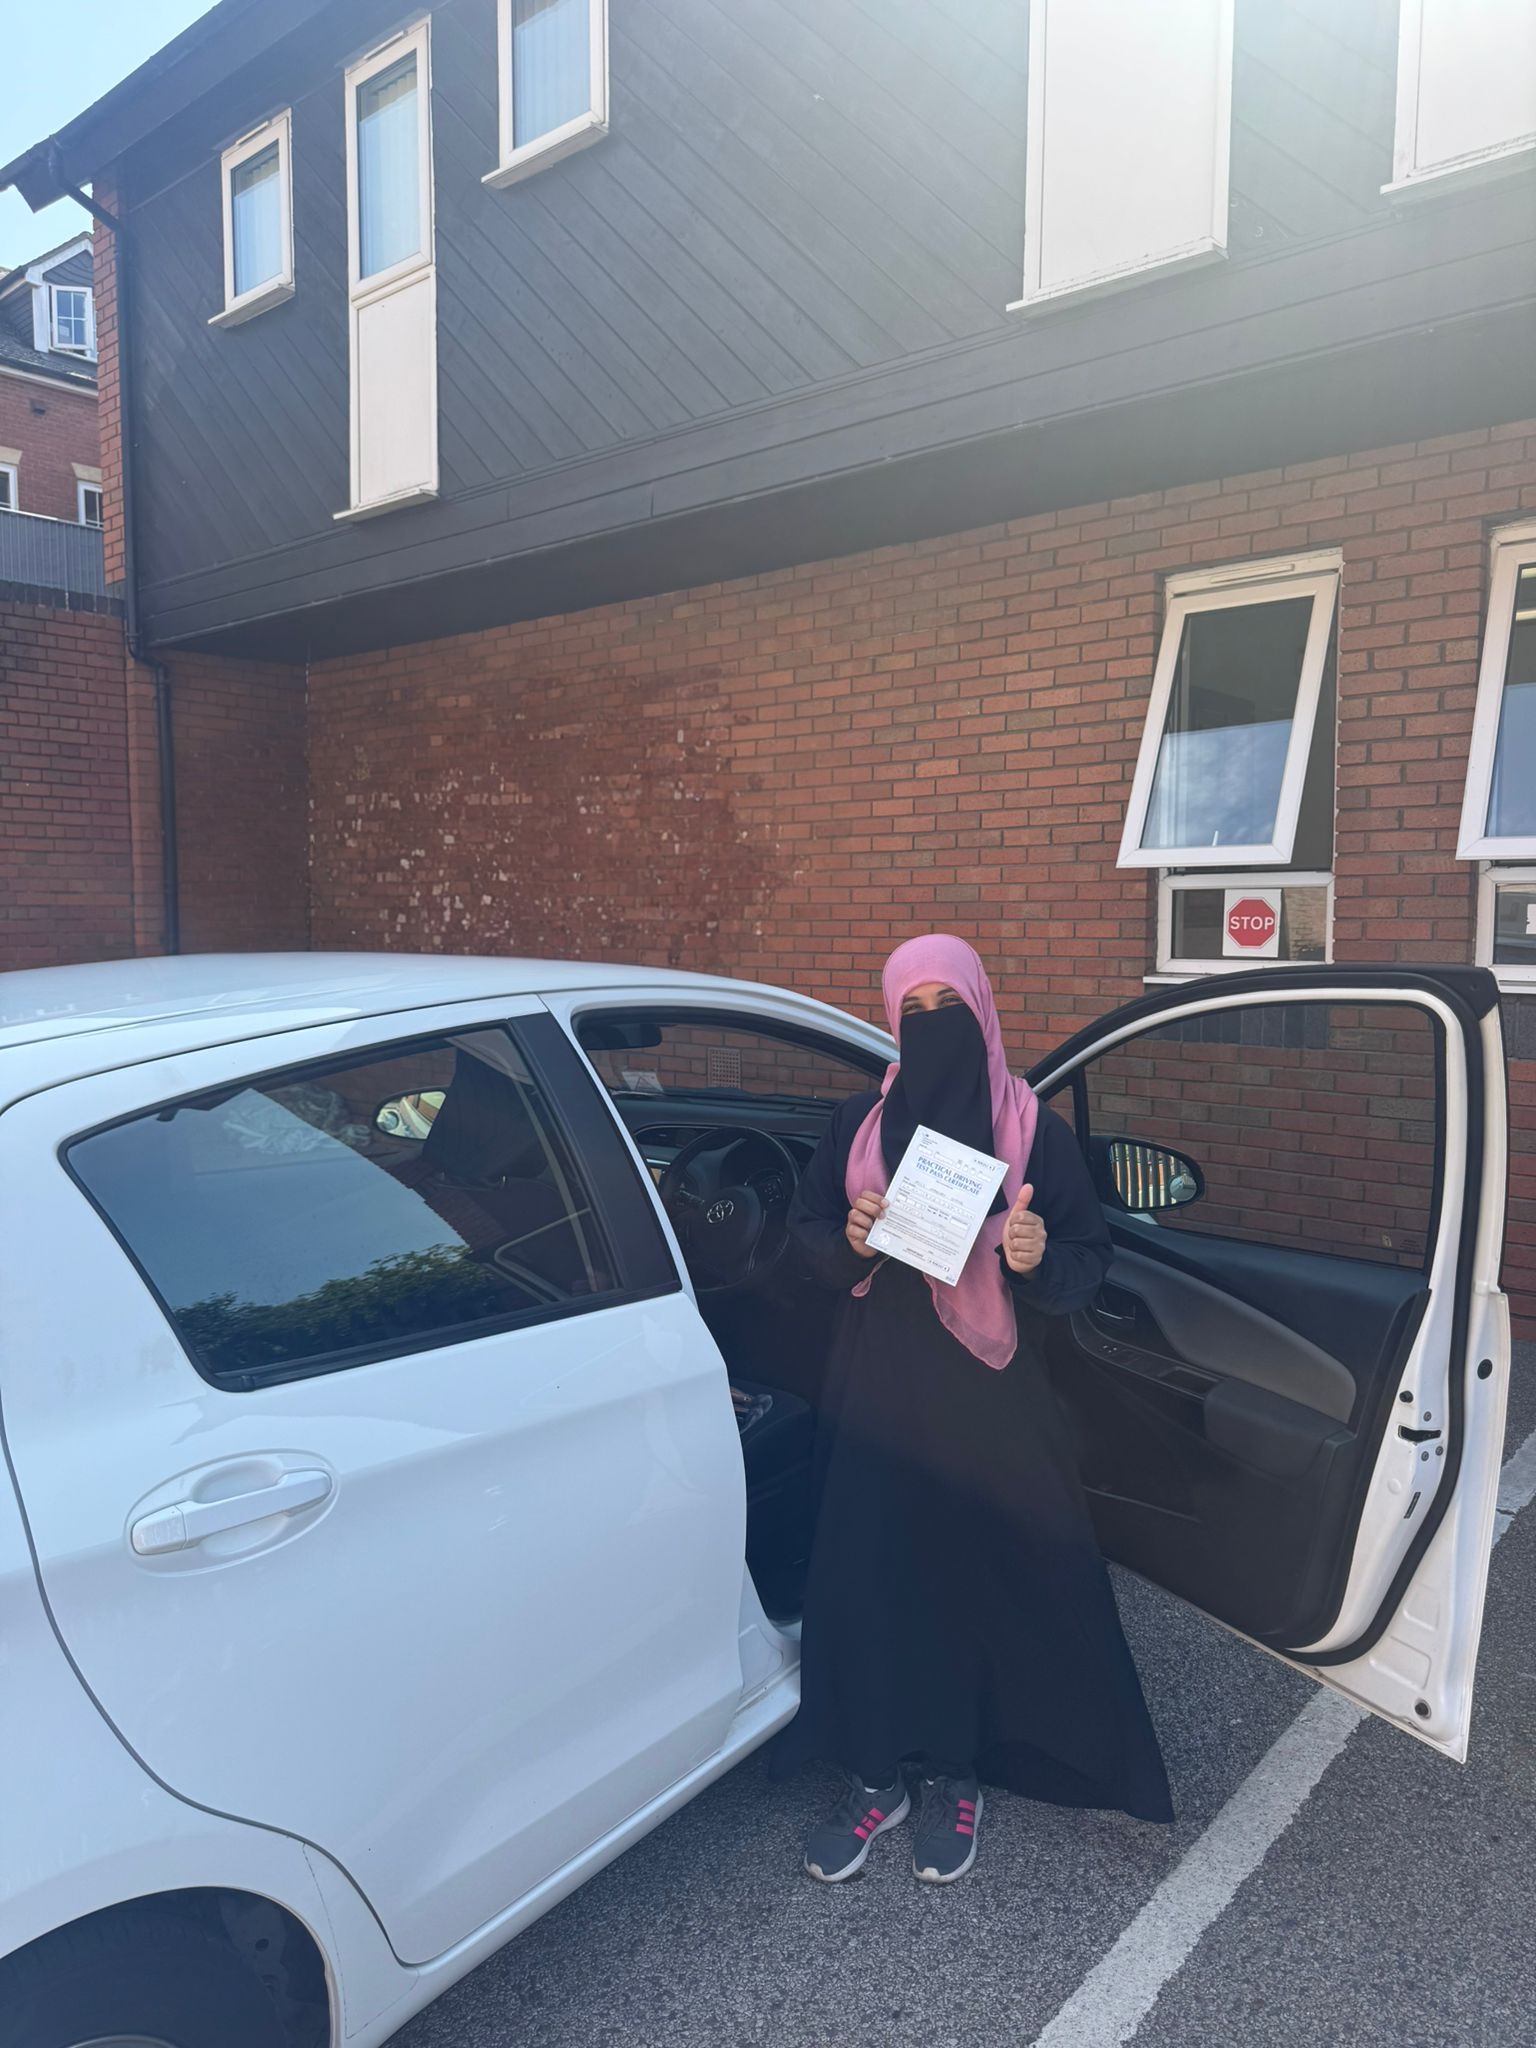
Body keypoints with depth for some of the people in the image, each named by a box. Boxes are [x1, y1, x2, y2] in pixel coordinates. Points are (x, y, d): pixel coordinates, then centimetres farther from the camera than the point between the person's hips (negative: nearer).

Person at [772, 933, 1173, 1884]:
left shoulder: (1037, 1133, -4)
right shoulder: (860, 1125, 2)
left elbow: (1091, 1260, -1)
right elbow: (808, 1229, 9)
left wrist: (1038, 1261, -23)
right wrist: (851, 1241, -13)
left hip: (989, 1392, -1)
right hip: (879, 1386, 2)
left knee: (979, 1574, 6)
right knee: (867, 1572, 3)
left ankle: (952, 1777, 27)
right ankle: (875, 1776, 22)